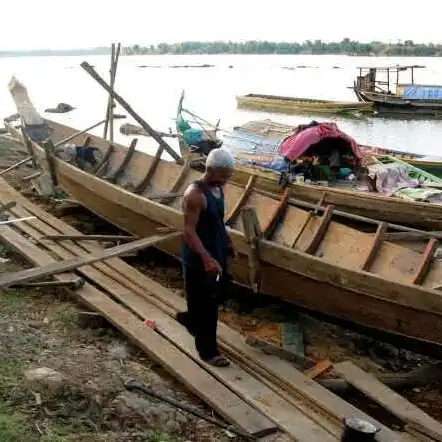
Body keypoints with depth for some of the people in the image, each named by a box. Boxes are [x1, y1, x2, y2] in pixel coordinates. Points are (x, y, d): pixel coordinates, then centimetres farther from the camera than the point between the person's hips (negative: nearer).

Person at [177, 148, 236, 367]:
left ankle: (189, 318, 45)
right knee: (205, 305, 2)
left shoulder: (218, 189, 5)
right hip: (198, 261, -9)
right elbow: (189, 231, -28)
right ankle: (207, 351, 16)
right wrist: (206, 258, -36)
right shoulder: (195, 195, -24)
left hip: (217, 255, 9)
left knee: (219, 292, 23)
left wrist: (228, 243, 20)